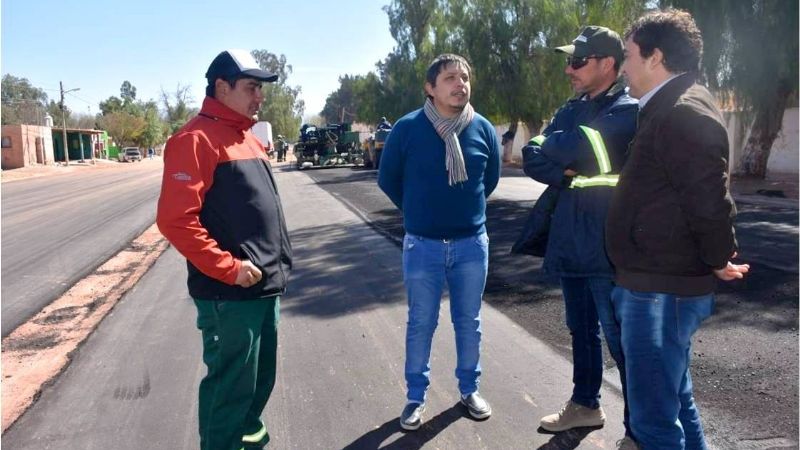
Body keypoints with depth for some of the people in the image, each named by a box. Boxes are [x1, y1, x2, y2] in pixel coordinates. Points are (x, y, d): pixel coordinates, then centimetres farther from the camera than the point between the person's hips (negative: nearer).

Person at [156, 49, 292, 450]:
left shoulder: (248, 138, 15)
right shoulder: (197, 138, -14)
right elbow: (175, 219, -22)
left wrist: (277, 263, 15)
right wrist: (228, 268, -21)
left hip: (265, 287, 9)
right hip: (229, 293, -9)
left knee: (260, 379, 21)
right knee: (231, 386, 3)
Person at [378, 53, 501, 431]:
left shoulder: (483, 128, -2)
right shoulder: (407, 128, -10)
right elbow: (388, 179, 4)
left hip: (472, 244, 2)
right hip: (422, 246, -2)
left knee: (469, 323, 14)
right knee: (420, 325, 9)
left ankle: (469, 389, 33)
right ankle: (416, 397, 26)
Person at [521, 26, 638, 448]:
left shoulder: (629, 110, -11)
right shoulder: (572, 110, 11)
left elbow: (574, 148, -24)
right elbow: (533, 159, 0)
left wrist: (550, 144, -5)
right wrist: (569, 175, -14)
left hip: (609, 249, -7)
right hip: (570, 242, 8)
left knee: (622, 341, 2)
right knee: (581, 331, 20)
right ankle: (585, 404, 39)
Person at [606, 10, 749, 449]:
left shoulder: (683, 113, -18)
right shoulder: (672, 110, 15)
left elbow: (711, 199, -22)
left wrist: (718, 261, -9)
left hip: (661, 289, -10)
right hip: (659, 283, 10)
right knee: (673, 400, 22)